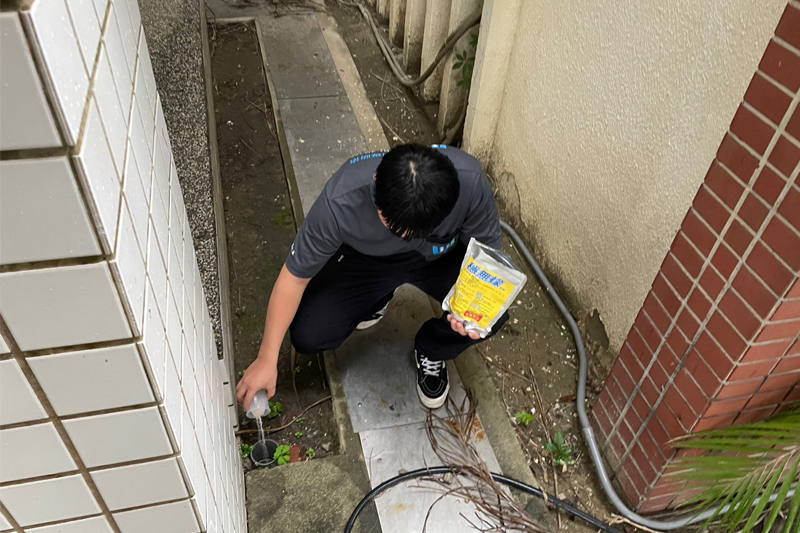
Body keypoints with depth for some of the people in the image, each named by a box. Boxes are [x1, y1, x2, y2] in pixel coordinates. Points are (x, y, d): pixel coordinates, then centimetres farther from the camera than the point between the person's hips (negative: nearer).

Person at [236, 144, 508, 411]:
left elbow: (488, 249, -17)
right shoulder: (340, 202, -38)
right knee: (306, 335, -15)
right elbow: (295, 276, -24)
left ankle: (431, 350, 9)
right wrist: (266, 359, -19)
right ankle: (375, 297, 17)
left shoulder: (470, 180, -36)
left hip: (442, 259, 1)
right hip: (365, 262, 0)